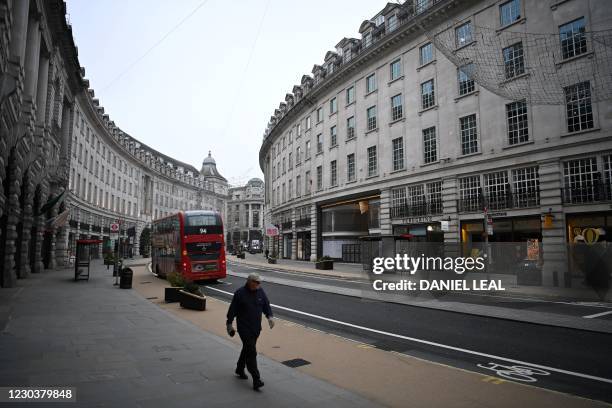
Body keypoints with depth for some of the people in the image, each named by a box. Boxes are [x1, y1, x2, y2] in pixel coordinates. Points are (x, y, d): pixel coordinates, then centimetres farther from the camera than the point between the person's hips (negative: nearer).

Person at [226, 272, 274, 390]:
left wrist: (270, 316, -7)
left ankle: (240, 369, 41)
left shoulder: (260, 292, 2)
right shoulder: (240, 293, -12)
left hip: (256, 328, 6)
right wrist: (229, 324, -4)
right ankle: (256, 380, -9)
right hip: (244, 328, -6)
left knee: (247, 349, 20)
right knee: (251, 352, -11)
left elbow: (266, 305, 10)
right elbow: (232, 310, -6)